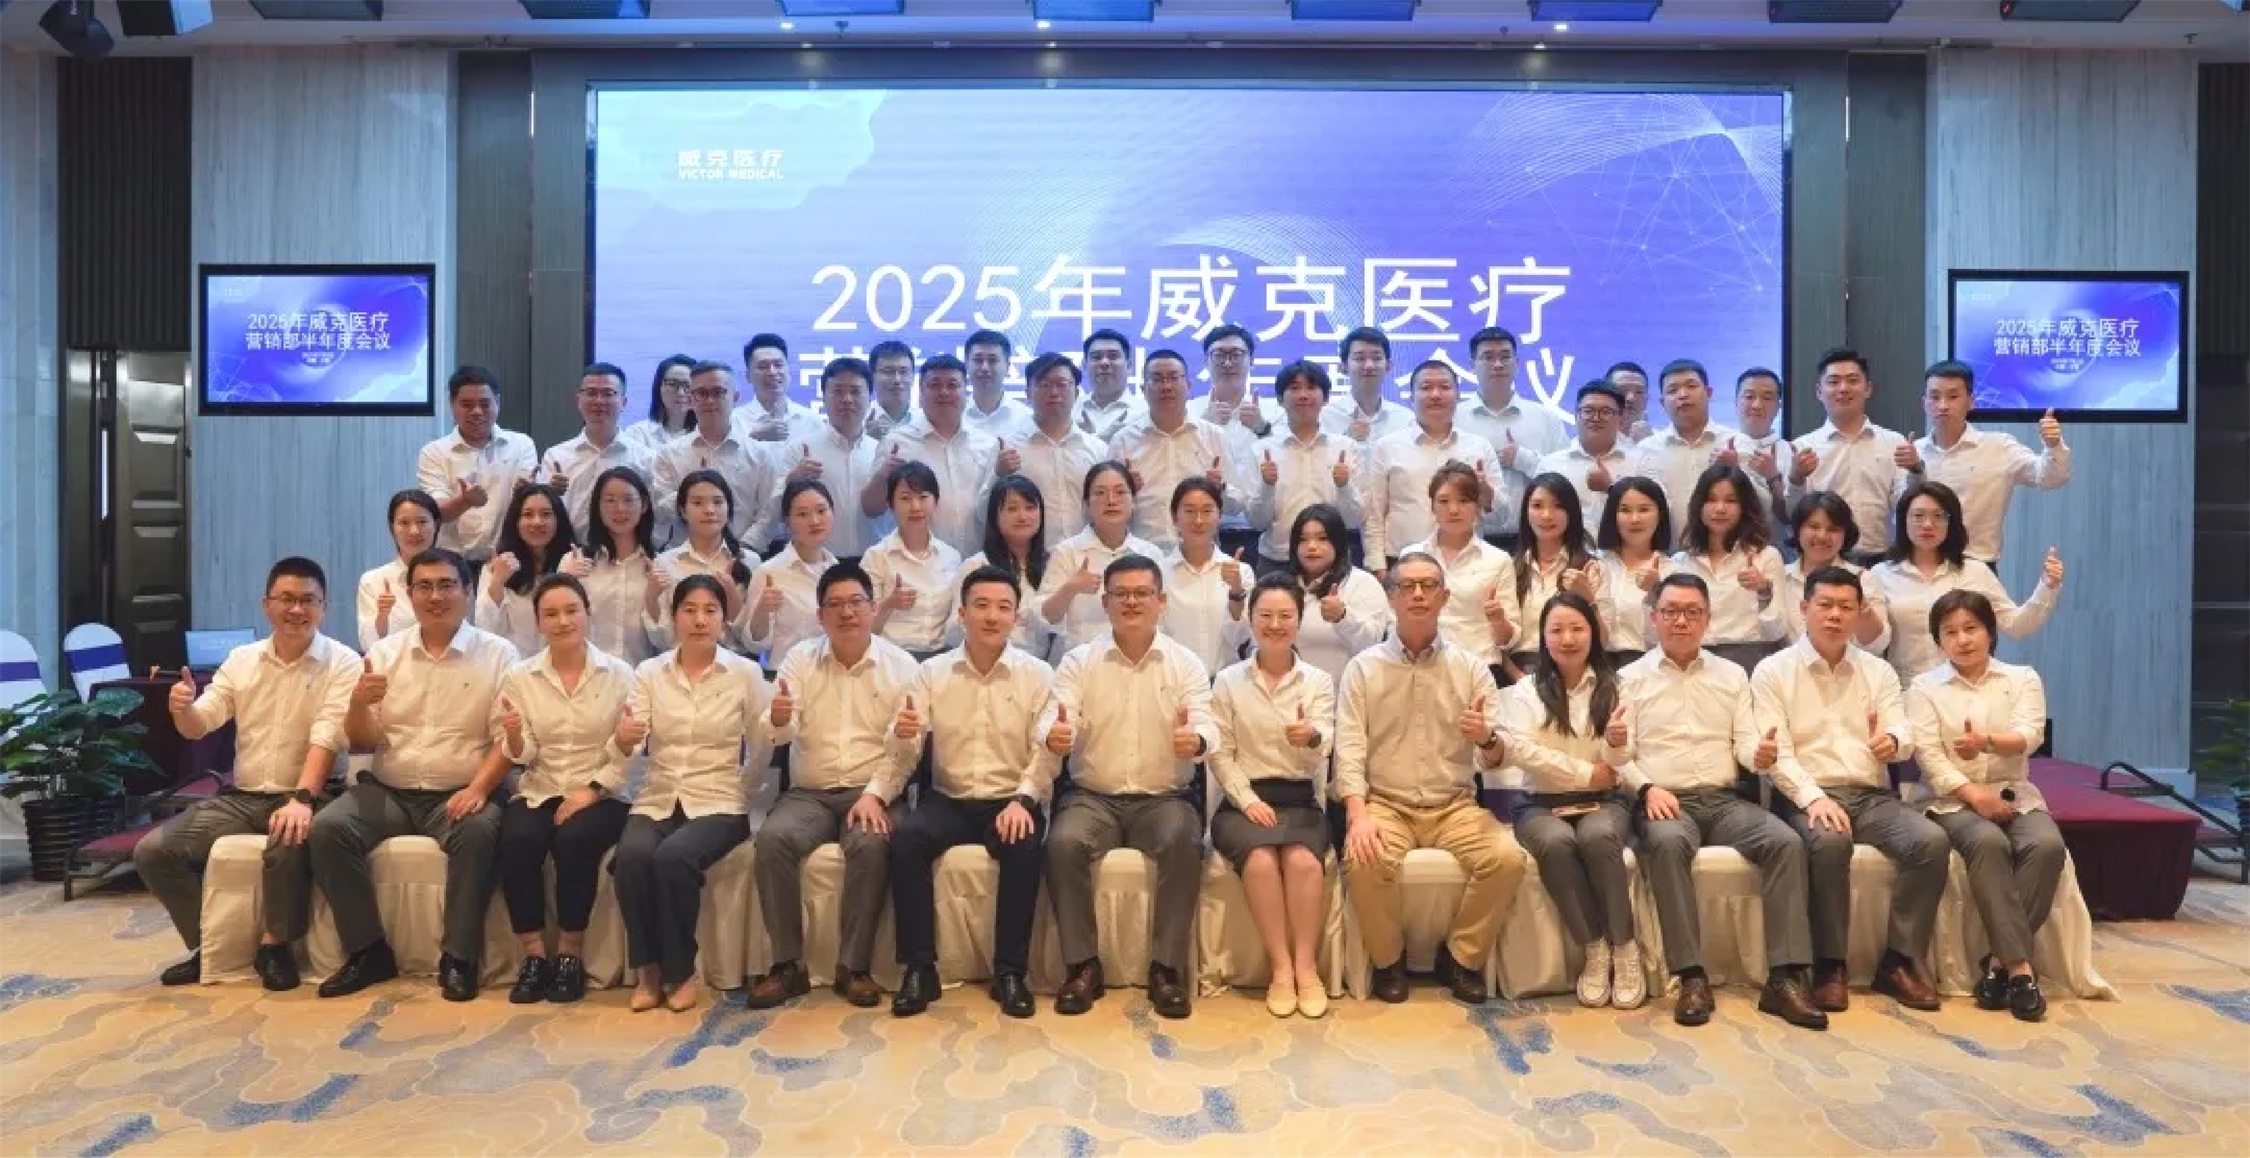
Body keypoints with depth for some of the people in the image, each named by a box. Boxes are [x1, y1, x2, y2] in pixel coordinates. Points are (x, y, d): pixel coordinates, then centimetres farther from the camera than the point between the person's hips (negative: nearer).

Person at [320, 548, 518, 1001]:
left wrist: (478, 788, -21)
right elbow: (361, 744, 6)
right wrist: (358, 704, -15)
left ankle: (459, 957, -20)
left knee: (480, 831, -33)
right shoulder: (384, 653, 10)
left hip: (458, 795, -3)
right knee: (327, 827, -22)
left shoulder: (497, 654, 0)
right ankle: (369, 950, -8)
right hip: (388, 792, 4)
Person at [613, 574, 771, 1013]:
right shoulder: (648, 672, 5)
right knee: (631, 855, -30)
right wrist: (622, 741, -28)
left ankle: (680, 971, -9)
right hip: (657, 799, 2)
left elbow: (761, 745, 2)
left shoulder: (746, 672, 1)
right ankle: (647, 969, -9)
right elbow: (623, 754, -4)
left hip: (718, 802, -2)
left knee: (673, 857, -31)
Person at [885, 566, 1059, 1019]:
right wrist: (875, 792, -23)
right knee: (904, 840, -27)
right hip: (948, 800, 2)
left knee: (1027, 847, -32)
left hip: (1011, 803, -1)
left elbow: (1045, 753, -7)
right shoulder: (931, 672, 4)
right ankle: (919, 968, -15)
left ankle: (1010, 971, -15)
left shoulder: (1038, 674, 0)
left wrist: (1022, 800, -24)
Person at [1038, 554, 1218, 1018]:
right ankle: (1082, 965, -13)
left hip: (1164, 798, 0)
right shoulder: (1078, 661, 3)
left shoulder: (1187, 664, 3)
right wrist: (1055, 733, -37)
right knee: (1063, 843, -29)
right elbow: (1055, 717, -11)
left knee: (1184, 845, -31)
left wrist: (1196, 740, -37)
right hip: (1093, 796, 1)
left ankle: (1167, 968, -15)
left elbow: (1207, 726, -11)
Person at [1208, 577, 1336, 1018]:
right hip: (1244, 800, 0)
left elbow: (1323, 746, -11)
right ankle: (1282, 967, -18)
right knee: (1260, 861, -31)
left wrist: (1311, 736, -35)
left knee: (1304, 861, -31)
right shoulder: (1228, 681, 7)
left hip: (1300, 800, 1)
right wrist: (1247, 799, -12)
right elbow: (1220, 754, 3)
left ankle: (1306, 965, -16)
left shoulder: (1319, 682, 7)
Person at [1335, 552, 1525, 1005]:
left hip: (1455, 806, 2)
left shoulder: (1472, 668, 6)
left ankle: (1462, 957, 1)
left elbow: (1497, 758, 2)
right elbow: (1349, 747, -5)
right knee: (1364, 861, -31)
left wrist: (1487, 740, -24)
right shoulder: (1363, 667, 3)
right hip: (1385, 803, -1)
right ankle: (1388, 959, -2)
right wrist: (1358, 814, -21)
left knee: (1507, 858, -25)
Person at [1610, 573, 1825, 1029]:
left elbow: (1746, 743, 9)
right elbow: (1621, 755, 1)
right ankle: (1692, 977, -32)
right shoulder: (1630, 678, 8)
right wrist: (1646, 788, -18)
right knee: (1667, 843, -37)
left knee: (1786, 841, -26)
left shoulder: (1732, 675, 17)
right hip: (1662, 801, -3)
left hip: (1724, 800, 3)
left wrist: (1761, 753, -15)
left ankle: (1784, 978, -24)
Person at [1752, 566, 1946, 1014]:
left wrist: (1891, 741, -23)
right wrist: (1814, 797, -22)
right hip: (1806, 796, -4)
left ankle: (1897, 961, -10)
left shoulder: (1879, 671, 16)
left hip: (1873, 796, 4)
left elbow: (1903, 733, 2)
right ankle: (1830, 965, -19)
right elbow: (1776, 753, -6)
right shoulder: (1772, 671, 3)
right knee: (1829, 841, -36)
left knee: (1931, 840, -25)